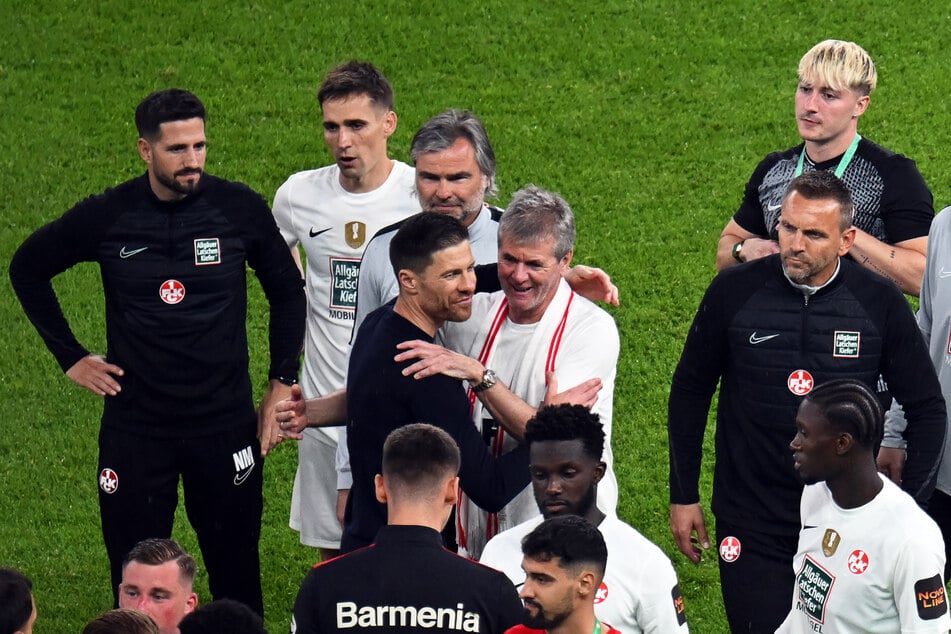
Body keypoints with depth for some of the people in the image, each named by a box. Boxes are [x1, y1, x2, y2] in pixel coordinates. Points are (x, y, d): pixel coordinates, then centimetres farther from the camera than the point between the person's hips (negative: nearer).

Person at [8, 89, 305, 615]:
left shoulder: (239, 208, -6)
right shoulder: (107, 217, -6)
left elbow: (287, 291, 9)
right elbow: (27, 269, 11)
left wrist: (281, 383, 4)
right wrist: (69, 356, 6)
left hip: (224, 425, 0)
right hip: (135, 428, 0)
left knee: (236, 573, 7)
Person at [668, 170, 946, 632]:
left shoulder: (880, 303, -6)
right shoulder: (734, 292, -6)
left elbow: (927, 409, 4)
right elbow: (690, 391, 6)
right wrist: (683, 495, 7)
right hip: (752, 528, 0)